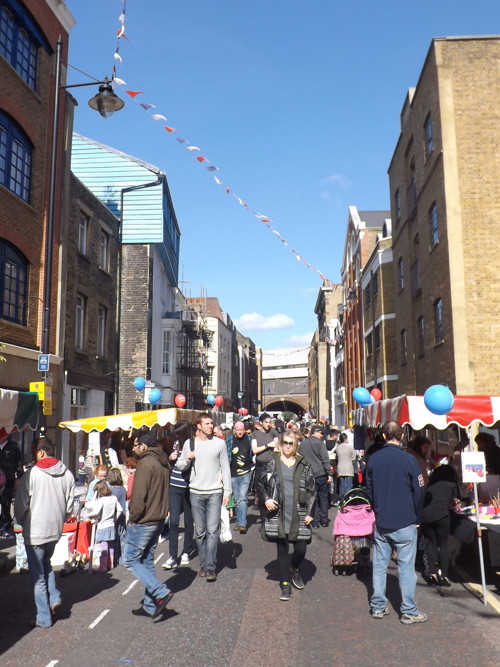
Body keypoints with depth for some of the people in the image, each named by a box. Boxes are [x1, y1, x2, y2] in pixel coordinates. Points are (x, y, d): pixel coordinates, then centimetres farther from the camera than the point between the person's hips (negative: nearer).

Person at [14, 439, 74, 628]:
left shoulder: (31, 474, -16)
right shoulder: (67, 475, -1)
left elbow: (20, 505, -10)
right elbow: (69, 506, 4)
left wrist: (22, 522, 9)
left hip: (35, 532, -5)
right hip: (55, 530, 5)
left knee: (38, 576, 8)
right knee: (46, 564, 29)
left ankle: (43, 618, 15)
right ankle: (54, 598, 15)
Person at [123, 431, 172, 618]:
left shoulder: (145, 463, -19)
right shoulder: (163, 463, 11)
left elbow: (139, 496, -22)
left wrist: (133, 517, -10)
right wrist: (161, 513, 18)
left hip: (142, 522, -9)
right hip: (158, 520, 9)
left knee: (130, 560, 2)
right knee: (147, 561, 16)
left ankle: (161, 592, -8)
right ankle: (151, 605, 21)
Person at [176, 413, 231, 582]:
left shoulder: (219, 443, 0)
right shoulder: (189, 443, 3)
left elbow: (225, 468, 3)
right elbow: (180, 466, 8)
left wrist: (227, 491, -2)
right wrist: (187, 459, -13)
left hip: (215, 492, -1)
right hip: (196, 492, 2)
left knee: (212, 530, -5)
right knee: (199, 531, 8)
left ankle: (210, 567, 0)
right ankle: (203, 563, 20)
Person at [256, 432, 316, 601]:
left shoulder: (303, 464, 4)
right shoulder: (272, 463, 2)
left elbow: (312, 490, 6)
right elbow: (261, 483, 11)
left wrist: (310, 512, 1)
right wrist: (266, 499, -5)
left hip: (299, 515, 0)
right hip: (279, 513, 0)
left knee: (301, 548, -1)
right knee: (282, 548, 7)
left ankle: (294, 569, 32)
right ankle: (285, 584, 22)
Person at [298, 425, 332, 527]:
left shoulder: (302, 444, 7)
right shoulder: (319, 443, -9)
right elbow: (325, 459, -12)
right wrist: (329, 474, -10)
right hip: (320, 474, -3)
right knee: (323, 497, 10)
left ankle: (315, 521, 9)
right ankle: (324, 520, 15)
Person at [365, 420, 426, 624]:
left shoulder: (373, 459, -1)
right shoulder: (409, 460, -14)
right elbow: (418, 492, -6)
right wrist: (417, 518, 8)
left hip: (381, 522, 4)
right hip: (404, 523, -3)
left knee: (379, 565, 12)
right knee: (406, 567, 6)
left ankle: (378, 607, 20)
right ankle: (409, 611, 14)